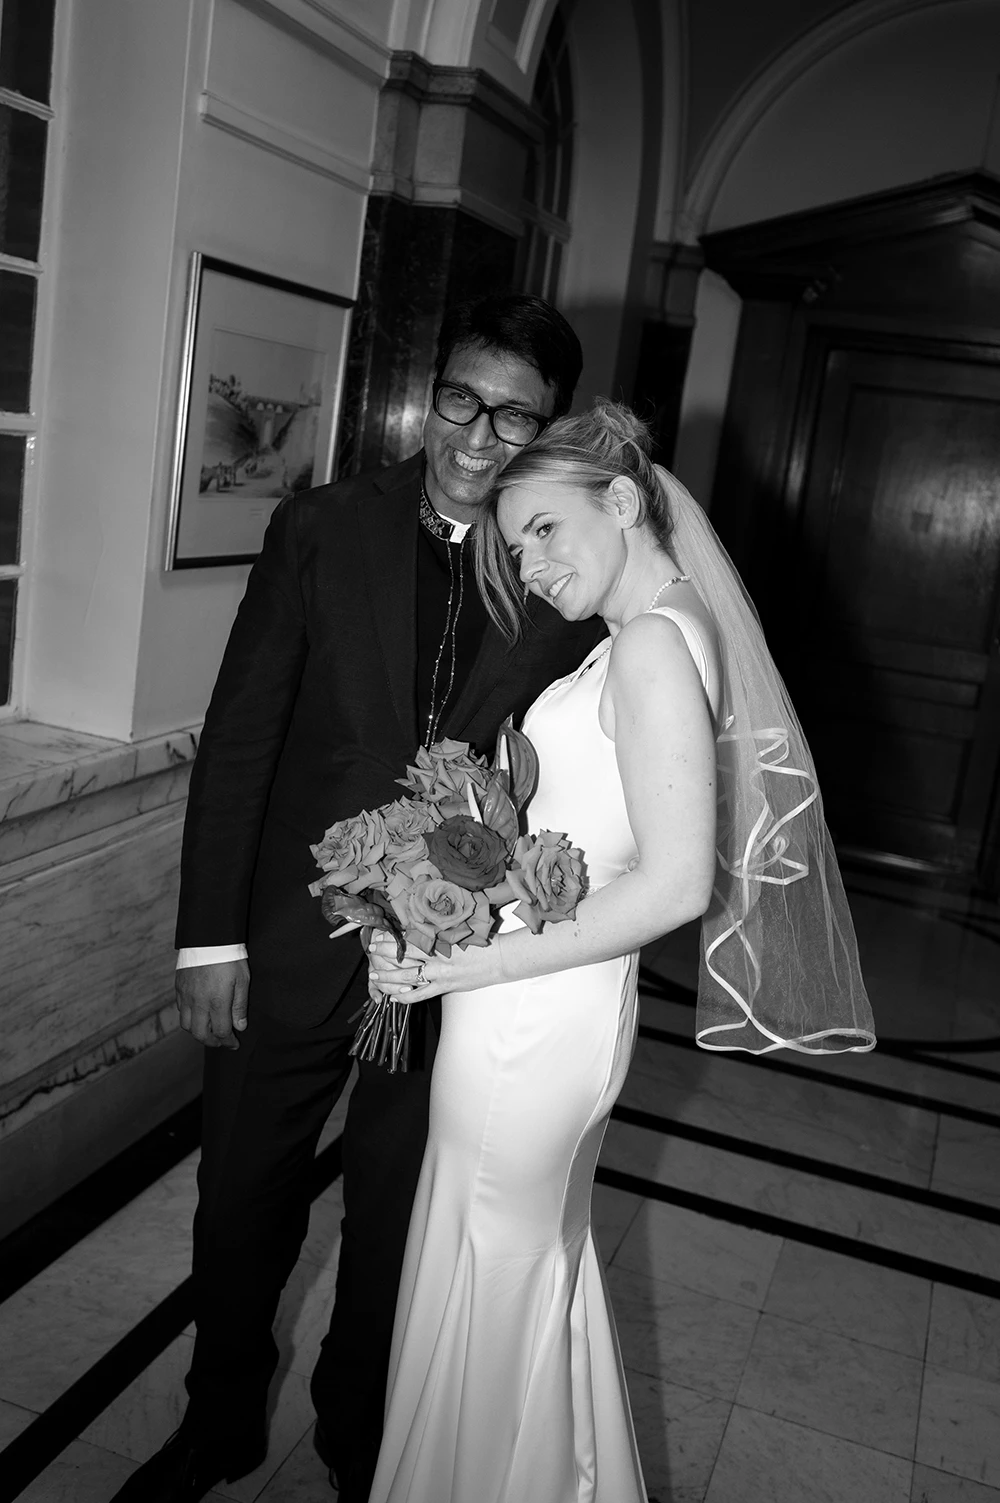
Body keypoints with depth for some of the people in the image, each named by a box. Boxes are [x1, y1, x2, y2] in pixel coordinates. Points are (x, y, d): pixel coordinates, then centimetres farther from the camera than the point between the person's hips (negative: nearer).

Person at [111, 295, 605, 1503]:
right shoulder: (321, 529, -7)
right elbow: (238, 738, -6)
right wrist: (210, 936, -7)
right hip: (291, 944, 1)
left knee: (393, 1215, 20)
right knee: (242, 1202, 19)